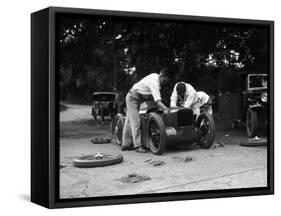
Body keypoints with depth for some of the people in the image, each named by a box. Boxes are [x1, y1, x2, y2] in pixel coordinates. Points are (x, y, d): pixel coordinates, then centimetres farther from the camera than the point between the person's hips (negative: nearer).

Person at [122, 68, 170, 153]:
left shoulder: (155, 76, 2)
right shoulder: (154, 82, -27)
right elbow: (157, 100, -37)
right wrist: (166, 109, -43)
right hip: (133, 98, -10)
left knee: (129, 122, 10)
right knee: (135, 122, -14)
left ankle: (125, 144, 14)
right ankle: (138, 146, -16)